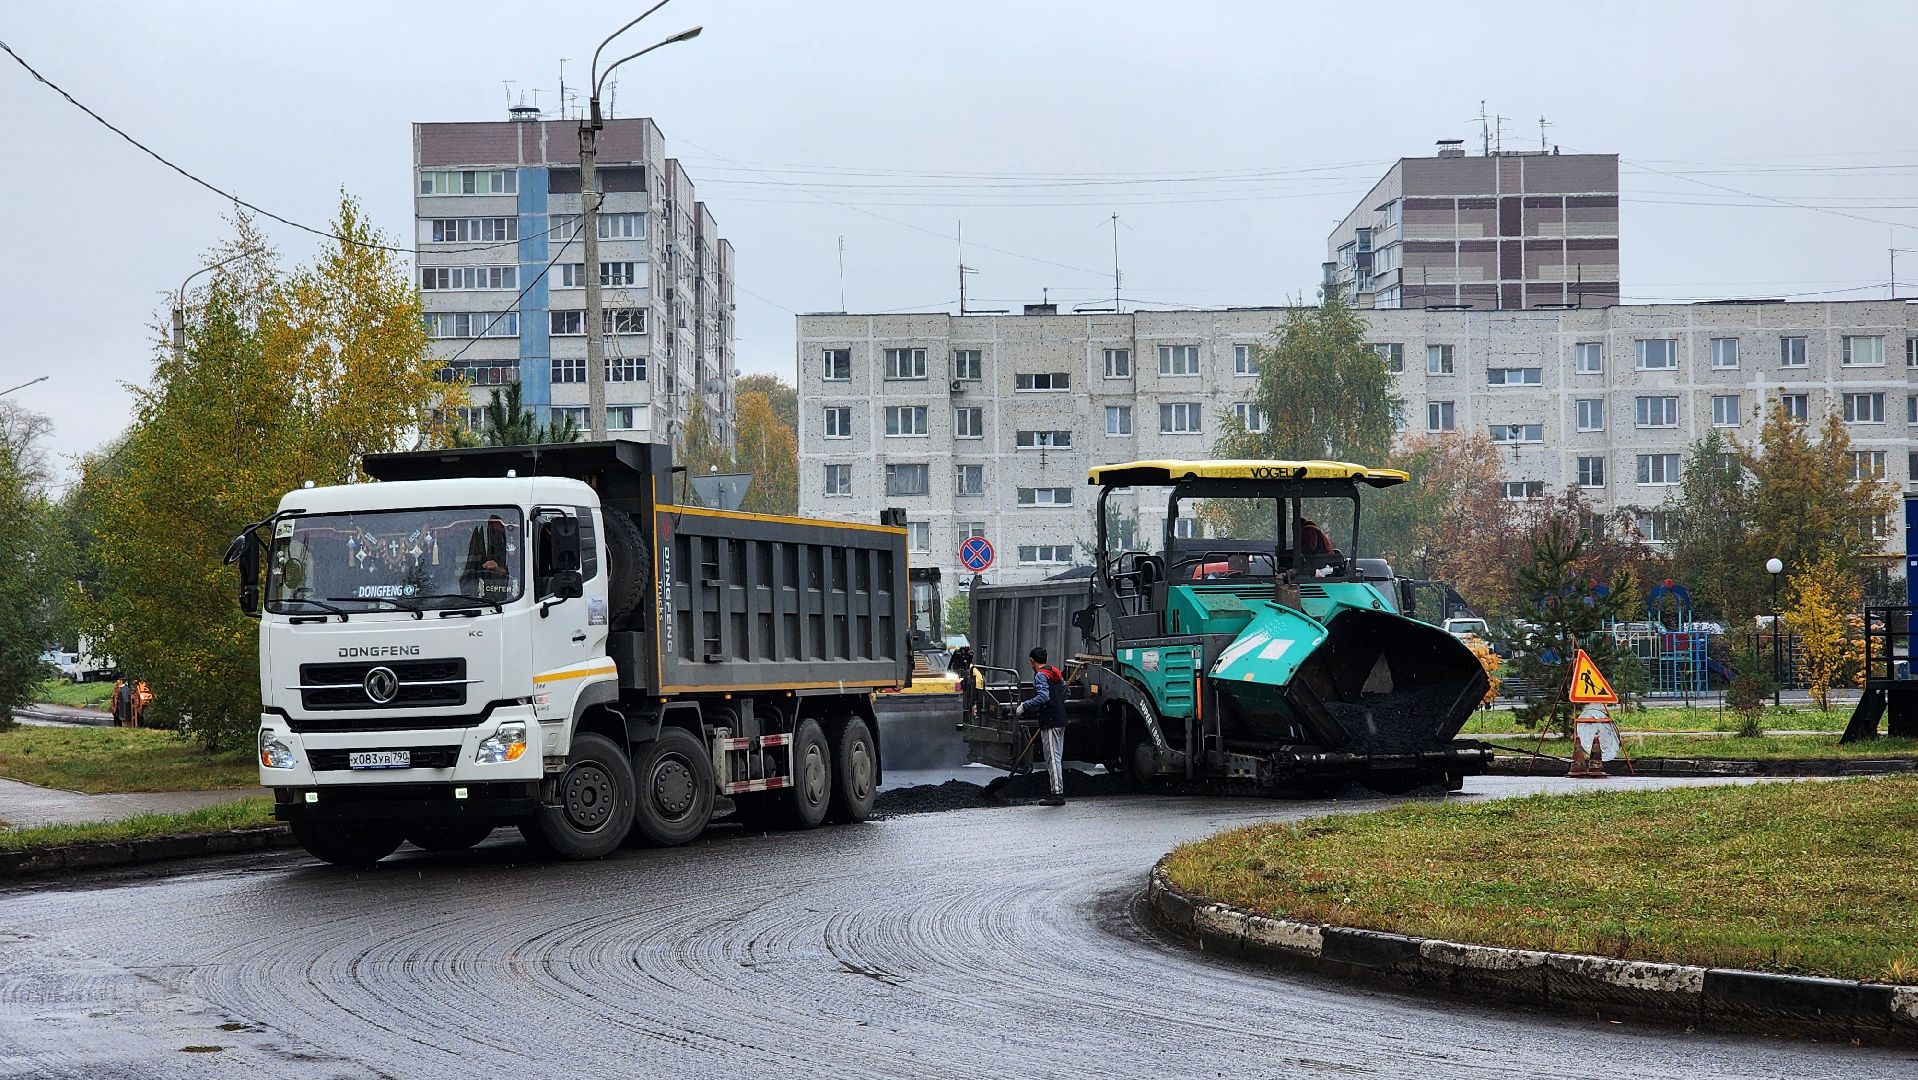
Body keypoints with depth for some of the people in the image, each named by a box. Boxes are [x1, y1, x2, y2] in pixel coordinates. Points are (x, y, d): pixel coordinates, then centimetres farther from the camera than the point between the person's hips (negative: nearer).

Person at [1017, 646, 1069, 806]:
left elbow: (1043, 697, -25)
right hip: (1060, 720, 10)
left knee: (1053, 757, -9)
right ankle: (1057, 791, 19)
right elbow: (1065, 693, 23)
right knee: (1058, 757, 14)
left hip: (1050, 723, -10)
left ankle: (1058, 793, -12)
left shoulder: (1040, 676, -11)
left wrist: (1025, 706, -19)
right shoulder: (1056, 673, 17)